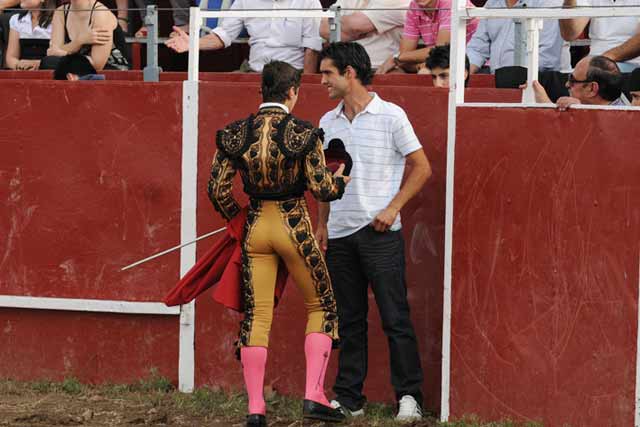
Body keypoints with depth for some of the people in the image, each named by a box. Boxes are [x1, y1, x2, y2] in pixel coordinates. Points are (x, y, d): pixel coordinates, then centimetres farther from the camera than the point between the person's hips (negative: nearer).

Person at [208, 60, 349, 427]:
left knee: (257, 315, 8)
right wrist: (340, 181, 10)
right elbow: (321, 189, -13)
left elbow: (218, 190, 0)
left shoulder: (236, 134, -2)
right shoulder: (303, 134, -12)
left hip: (255, 227, 3)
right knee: (321, 305, 14)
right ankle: (314, 395, 3)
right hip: (294, 226, -3)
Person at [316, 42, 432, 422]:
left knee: (396, 318, -6)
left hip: (380, 233, -6)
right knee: (349, 321, 9)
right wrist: (322, 224, 14)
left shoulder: (390, 116, -5)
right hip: (340, 234, 6)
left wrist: (392, 208, -11)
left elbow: (422, 168, -3)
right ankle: (349, 398, 13)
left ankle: (410, 397, -1)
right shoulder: (328, 123, 11)